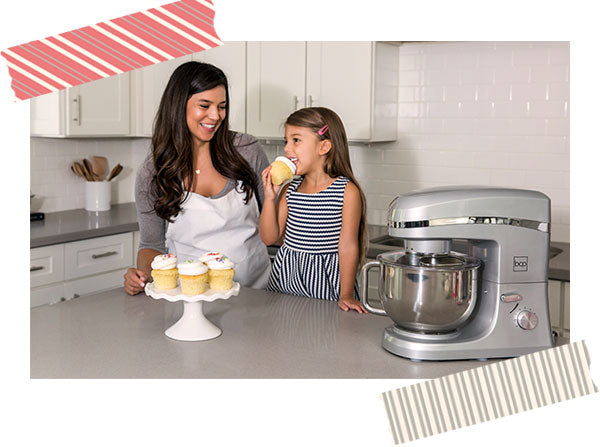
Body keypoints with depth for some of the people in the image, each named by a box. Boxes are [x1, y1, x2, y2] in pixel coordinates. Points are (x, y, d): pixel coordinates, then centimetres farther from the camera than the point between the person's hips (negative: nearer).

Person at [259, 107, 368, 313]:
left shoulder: (347, 191, -10)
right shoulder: (290, 190, 4)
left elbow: (348, 246, -11)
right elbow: (269, 238, 4)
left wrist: (346, 295, -11)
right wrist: (270, 197, -7)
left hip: (323, 280, -4)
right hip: (284, 278, 4)